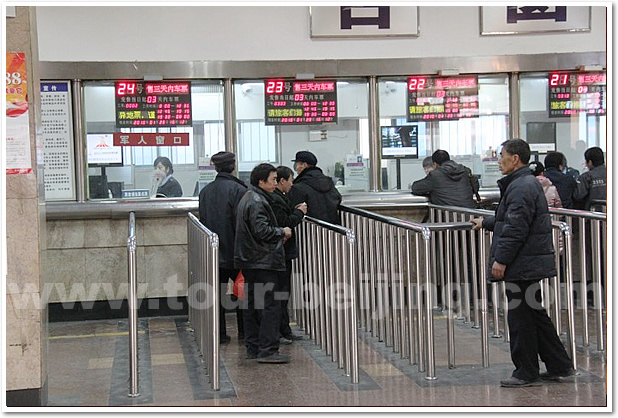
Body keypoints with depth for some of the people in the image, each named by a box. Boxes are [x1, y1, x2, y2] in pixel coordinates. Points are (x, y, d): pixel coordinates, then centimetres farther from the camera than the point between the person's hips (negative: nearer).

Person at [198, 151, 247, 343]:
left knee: (218, 291, 8)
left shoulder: (205, 191, 4)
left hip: (213, 250, 4)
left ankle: (219, 333, 7)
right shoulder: (238, 190, -13)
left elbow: (202, 219, 11)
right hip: (235, 250, -4)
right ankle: (244, 331, 16)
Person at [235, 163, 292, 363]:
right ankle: (267, 350, -9)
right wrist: (282, 232, -8)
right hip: (263, 262, -11)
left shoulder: (248, 198, 17)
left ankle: (253, 347, 20)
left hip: (250, 262, 11)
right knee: (270, 304, -8)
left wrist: (278, 234, 14)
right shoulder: (257, 202, -16)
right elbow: (262, 230, -23)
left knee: (252, 305, 13)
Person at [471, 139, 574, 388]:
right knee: (535, 314, 16)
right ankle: (559, 366, 21)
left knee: (520, 318, -2)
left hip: (522, 265, -11)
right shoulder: (527, 183, 17)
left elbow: (516, 229, -24)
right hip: (531, 262, 11)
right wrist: (486, 223, 41)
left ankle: (526, 373, 7)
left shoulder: (521, 187, -17)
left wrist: (501, 259, -21)